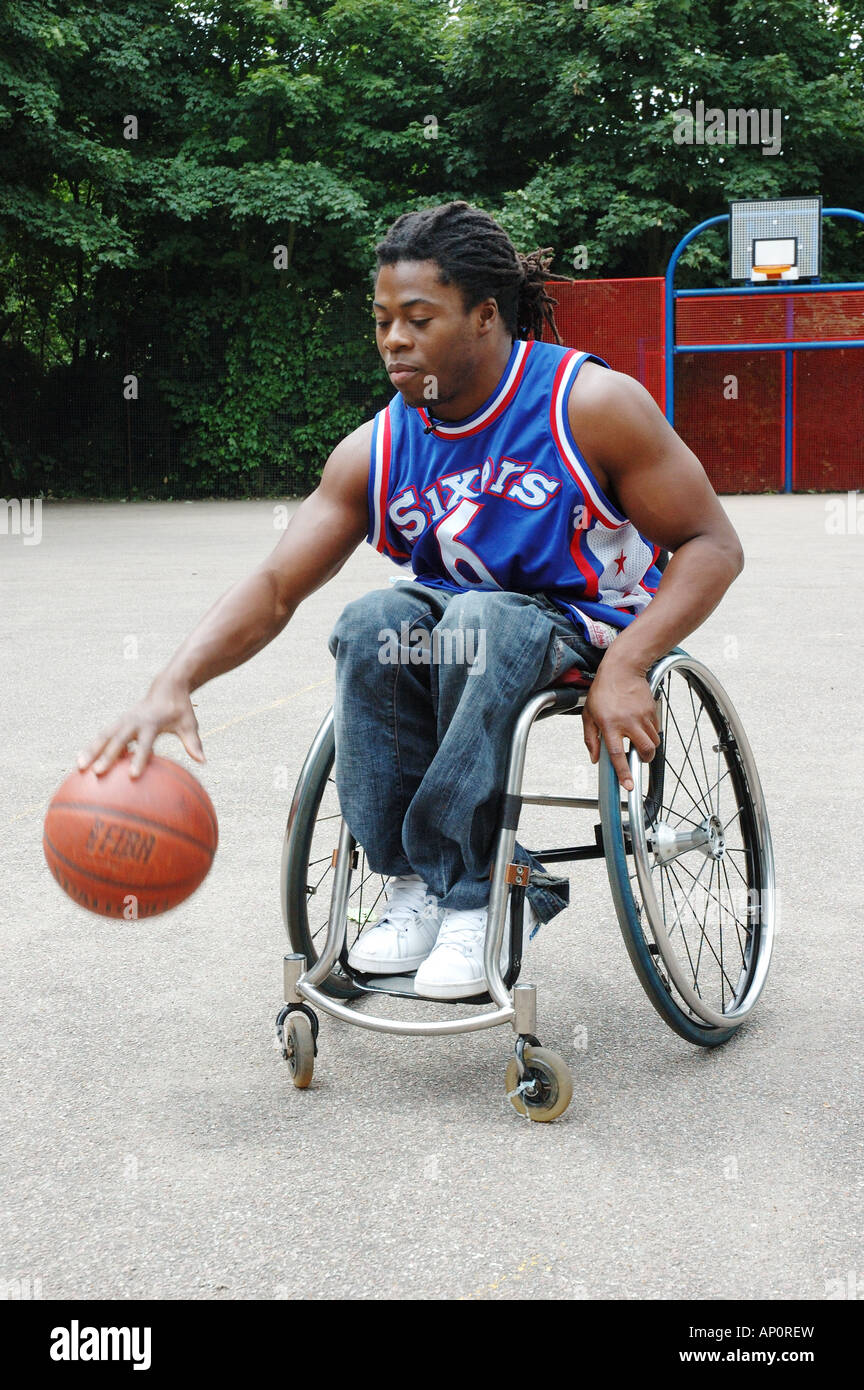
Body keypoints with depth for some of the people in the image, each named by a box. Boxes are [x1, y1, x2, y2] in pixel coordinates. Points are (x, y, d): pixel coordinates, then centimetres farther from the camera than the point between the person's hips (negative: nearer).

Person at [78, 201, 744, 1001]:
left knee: (481, 622, -36)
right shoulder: (376, 453, -5)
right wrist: (175, 684, -26)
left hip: (586, 628, -4)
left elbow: (713, 546, -13)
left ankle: (466, 889, -25)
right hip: (462, 620, 4)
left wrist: (625, 666, -27)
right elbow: (275, 588, -8)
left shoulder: (591, 404, -16)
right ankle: (416, 880, -19)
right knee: (371, 625, -28)